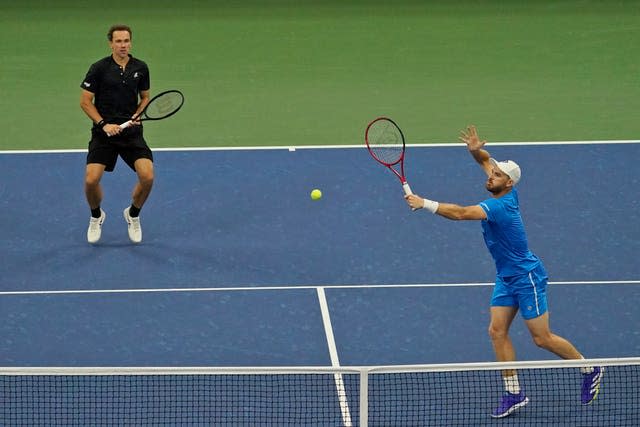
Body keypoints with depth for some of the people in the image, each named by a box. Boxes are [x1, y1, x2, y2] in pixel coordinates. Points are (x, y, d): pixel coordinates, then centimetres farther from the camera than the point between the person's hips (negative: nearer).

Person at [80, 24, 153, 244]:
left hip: (132, 132, 2)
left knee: (147, 176, -17)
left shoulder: (140, 68, 2)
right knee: (91, 180, -17)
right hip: (103, 133, -2)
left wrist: (136, 115, -3)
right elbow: (85, 102, -2)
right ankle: (96, 217, 17)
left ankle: (133, 214, 14)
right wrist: (104, 124, -13)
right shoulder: (99, 68, -7)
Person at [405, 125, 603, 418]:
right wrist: (476, 150, -13)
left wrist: (425, 204, -39)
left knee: (541, 338, -1)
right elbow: (486, 160, 10)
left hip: (527, 276, -9)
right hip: (506, 277, 9)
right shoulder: (507, 193, -3)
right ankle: (514, 393, 7)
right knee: (497, 331, 2)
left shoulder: (500, 206, -29)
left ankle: (590, 369, 19)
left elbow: (461, 213, -40)